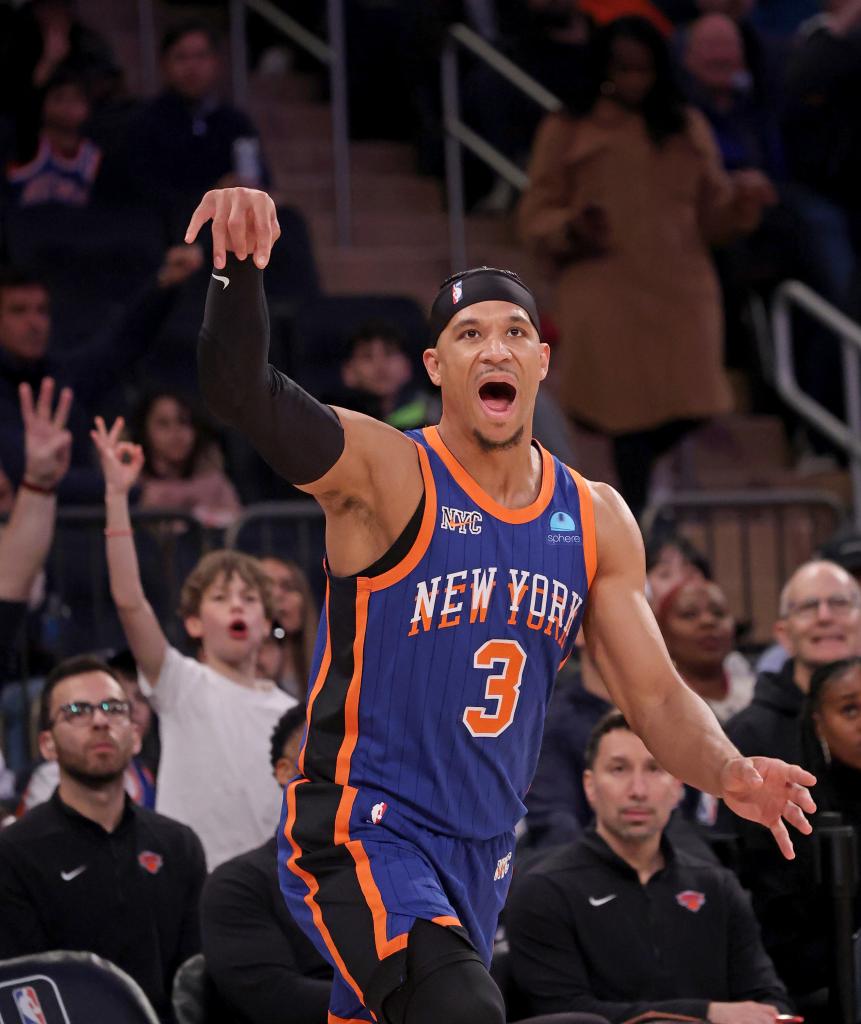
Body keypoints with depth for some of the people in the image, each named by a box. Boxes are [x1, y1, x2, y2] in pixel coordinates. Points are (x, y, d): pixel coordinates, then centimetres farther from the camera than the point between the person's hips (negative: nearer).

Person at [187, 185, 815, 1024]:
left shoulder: (596, 521, 7)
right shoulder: (385, 473, -11)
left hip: (483, 852, 6)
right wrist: (239, 267, -46)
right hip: (362, 830, -6)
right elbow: (242, 392, -27)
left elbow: (655, 694, 8)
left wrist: (727, 773, -13)